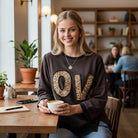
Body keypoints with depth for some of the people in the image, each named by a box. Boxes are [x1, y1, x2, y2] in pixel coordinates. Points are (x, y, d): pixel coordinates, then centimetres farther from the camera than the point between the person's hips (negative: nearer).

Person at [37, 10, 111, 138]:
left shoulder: (95, 60, 2)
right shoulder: (49, 59, 6)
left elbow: (100, 99, 1)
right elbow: (44, 90, 16)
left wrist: (74, 109, -14)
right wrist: (43, 101, -7)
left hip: (93, 122, 1)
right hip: (63, 124, 0)